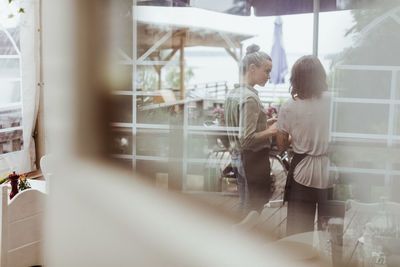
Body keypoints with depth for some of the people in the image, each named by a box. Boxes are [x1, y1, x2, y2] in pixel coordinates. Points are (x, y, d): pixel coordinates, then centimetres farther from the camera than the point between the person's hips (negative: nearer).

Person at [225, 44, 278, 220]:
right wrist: (271, 131, -14)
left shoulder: (233, 93, 9)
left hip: (237, 158, 10)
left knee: (244, 207, 18)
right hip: (253, 159, -10)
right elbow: (247, 139, -24)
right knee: (254, 211, 1)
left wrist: (264, 124, 11)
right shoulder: (250, 98, -20)